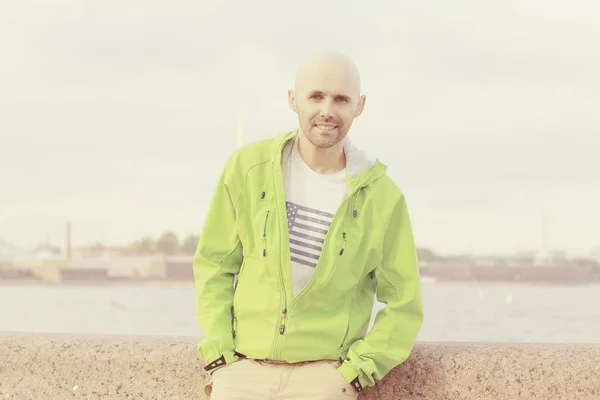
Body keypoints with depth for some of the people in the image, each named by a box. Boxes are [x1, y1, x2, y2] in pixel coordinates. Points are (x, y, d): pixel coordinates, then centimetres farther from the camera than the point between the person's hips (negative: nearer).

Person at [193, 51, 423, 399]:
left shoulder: (383, 197, -1)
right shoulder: (249, 167, 1)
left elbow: (403, 305, 5)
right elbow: (215, 266, 7)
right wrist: (219, 355, -1)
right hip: (241, 371, 1)